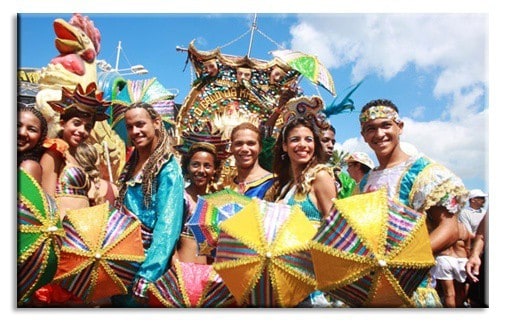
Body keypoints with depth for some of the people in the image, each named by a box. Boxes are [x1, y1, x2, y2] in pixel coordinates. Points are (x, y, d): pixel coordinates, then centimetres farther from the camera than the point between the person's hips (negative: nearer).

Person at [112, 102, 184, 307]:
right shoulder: (131, 165, 10)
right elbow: (120, 214, 14)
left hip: (145, 259, -7)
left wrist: (147, 275, -27)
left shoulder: (168, 168, -14)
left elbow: (167, 226, -22)